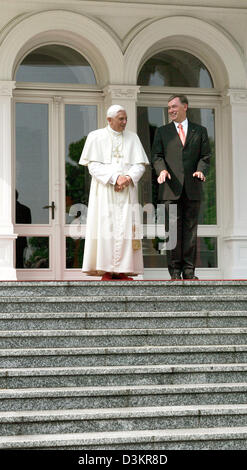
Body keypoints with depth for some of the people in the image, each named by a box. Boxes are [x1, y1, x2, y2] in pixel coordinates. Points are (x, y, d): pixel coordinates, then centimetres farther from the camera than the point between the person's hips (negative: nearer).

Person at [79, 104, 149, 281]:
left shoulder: (133, 138, 12)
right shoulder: (96, 137, 3)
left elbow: (140, 165, 7)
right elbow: (93, 165, -5)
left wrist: (128, 178, -13)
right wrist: (114, 178, -16)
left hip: (127, 191, 3)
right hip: (104, 192, -3)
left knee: (126, 229, -4)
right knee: (105, 227, -7)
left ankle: (122, 271, -3)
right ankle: (106, 271, -6)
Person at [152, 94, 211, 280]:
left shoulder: (200, 131, 14)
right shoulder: (162, 131, 14)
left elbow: (205, 156, 9)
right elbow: (157, 156, 7)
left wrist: (201, 170, -12)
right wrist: (162, 169, -14)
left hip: (192, 188, 1)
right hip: (171, 188, 0)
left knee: (191, 228, 1)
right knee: (173, 228, -3)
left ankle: (189, 270, 5)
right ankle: (175, 270, 1)